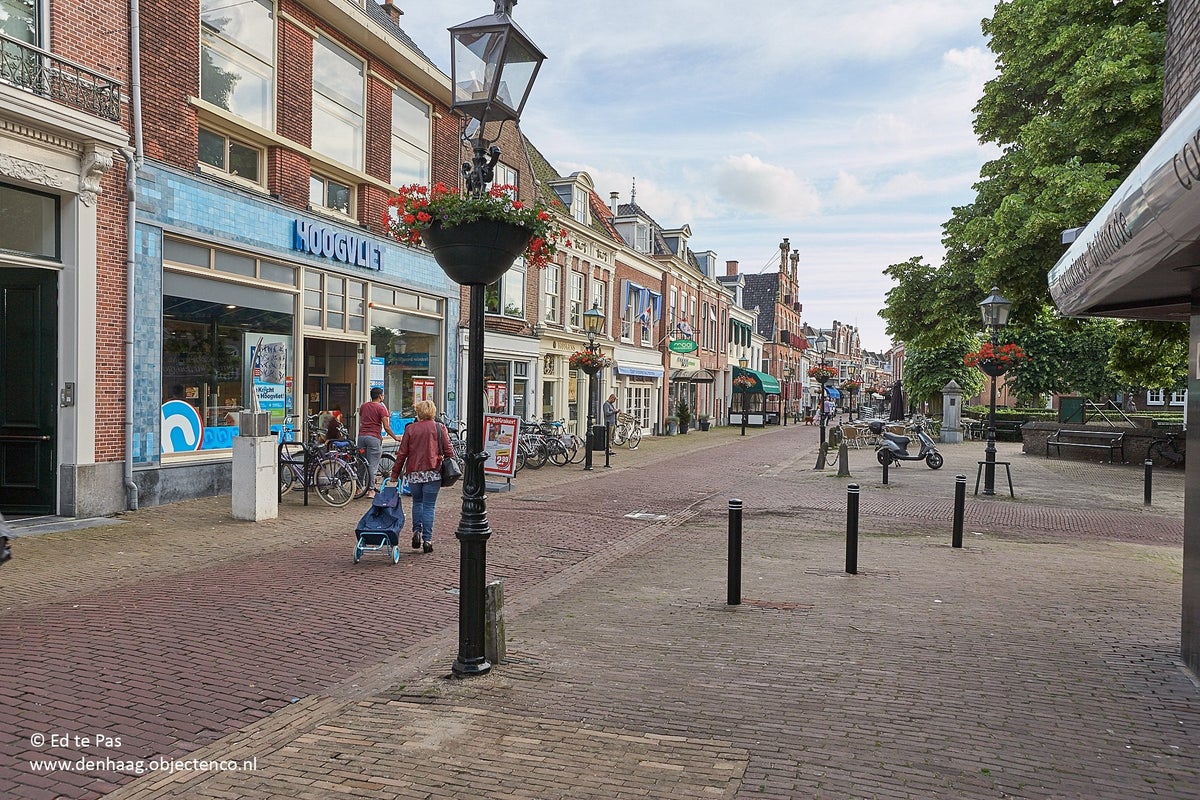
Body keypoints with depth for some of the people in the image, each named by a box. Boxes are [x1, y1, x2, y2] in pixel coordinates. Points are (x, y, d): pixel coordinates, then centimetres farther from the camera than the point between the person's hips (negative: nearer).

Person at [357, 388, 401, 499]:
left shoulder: (363, 406, 13)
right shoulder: (381, 408, -6)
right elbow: (386, 427, -10)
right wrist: (395, 437, 1)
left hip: (362, 436, 6)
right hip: (374, 437, -6)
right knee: (373, 464, -2)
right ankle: (371, 490, -2)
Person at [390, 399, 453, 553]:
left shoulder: (410, 428, 0)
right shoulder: (440, 428, 0)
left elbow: (402, 453, 1)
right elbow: (448, 451, -2)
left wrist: (395, 473, 8)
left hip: (414, 473, 1)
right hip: (433, 473, -1)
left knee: (417, 502, 21)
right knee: (429, 506, 3)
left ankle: (417, 531, 8)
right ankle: (427, 540, 1)